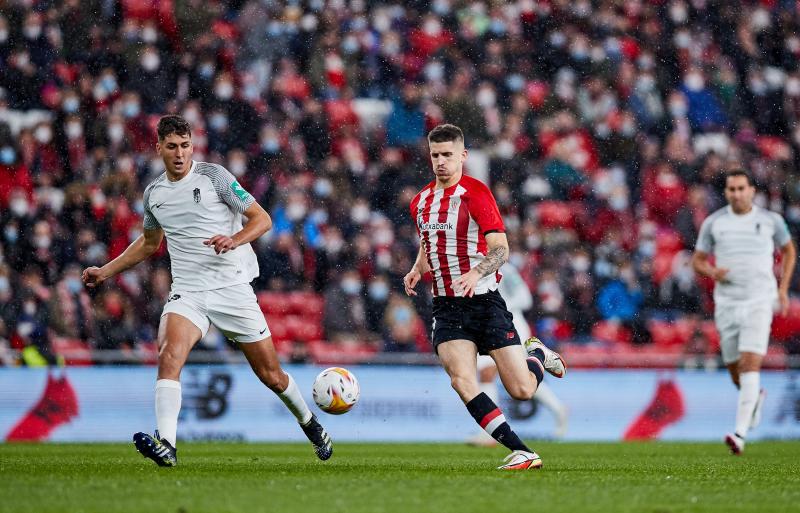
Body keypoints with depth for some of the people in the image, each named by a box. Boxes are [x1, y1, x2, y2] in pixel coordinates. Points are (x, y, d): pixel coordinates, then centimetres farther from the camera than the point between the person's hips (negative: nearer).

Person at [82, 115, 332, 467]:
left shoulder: (213, 176, -3)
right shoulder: (154, 194, 10)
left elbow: (262, 219, -4)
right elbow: (149, 242, 30)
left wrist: (234, 240, -23)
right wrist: (105, 271, 25)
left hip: (233, 288, -2)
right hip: (187, 292, 3)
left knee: (271, 375, 3)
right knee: (169, 355, -27)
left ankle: (309, 424, 33)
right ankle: (165, 445, -37)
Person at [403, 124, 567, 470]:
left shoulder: (476, 193, -8)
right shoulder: (421, 202, 12)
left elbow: (501, 248, -14)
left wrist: (476, 273, -32)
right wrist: (416, 270, 8)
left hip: (485, 302, -5)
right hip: (447, 308, 5)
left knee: (522, 390, -6)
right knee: (462, 382, -19)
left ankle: (537, 354, 31)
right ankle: (522, 452, -13)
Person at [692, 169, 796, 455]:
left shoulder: (770, 220, 2)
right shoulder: (713, 223, 2)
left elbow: (788, 251, 18)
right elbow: (697, 260, 10)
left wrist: (783, 288, 9)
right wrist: (711, 272, -13)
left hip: (759, 302, -2)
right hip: (726, 303, 2)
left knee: (750, 364, -17)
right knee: (735, 371, 9)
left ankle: (740, 433, -22)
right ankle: (755, 398, 45)